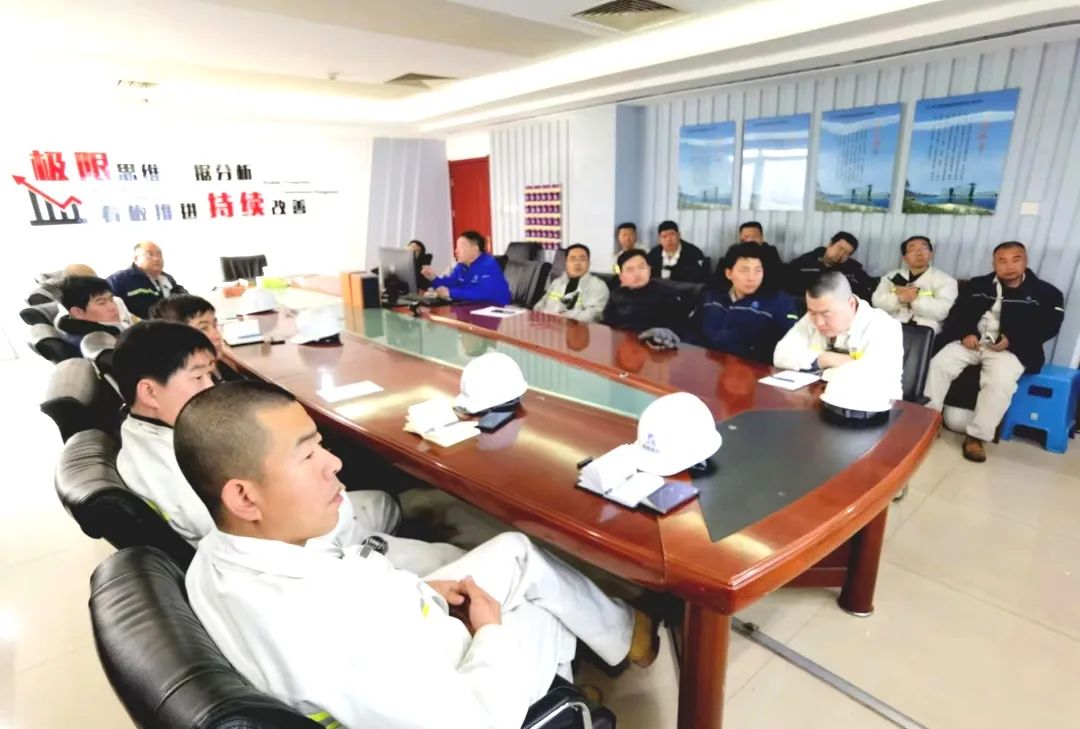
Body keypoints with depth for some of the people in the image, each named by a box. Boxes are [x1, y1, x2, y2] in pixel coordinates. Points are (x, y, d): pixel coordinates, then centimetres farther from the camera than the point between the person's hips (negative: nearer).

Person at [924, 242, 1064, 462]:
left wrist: (1012, 339, -17)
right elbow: (957, 313, 11)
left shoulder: (1046, 293, 11)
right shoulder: (977, 284, 19)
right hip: (971, 341, 3)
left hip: (1011, 349, -2)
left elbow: (1049, 326, -1)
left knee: (1001, 383, -32)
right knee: (939, 364, -25)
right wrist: (965, 333, -10)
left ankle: (977, 436, -24)